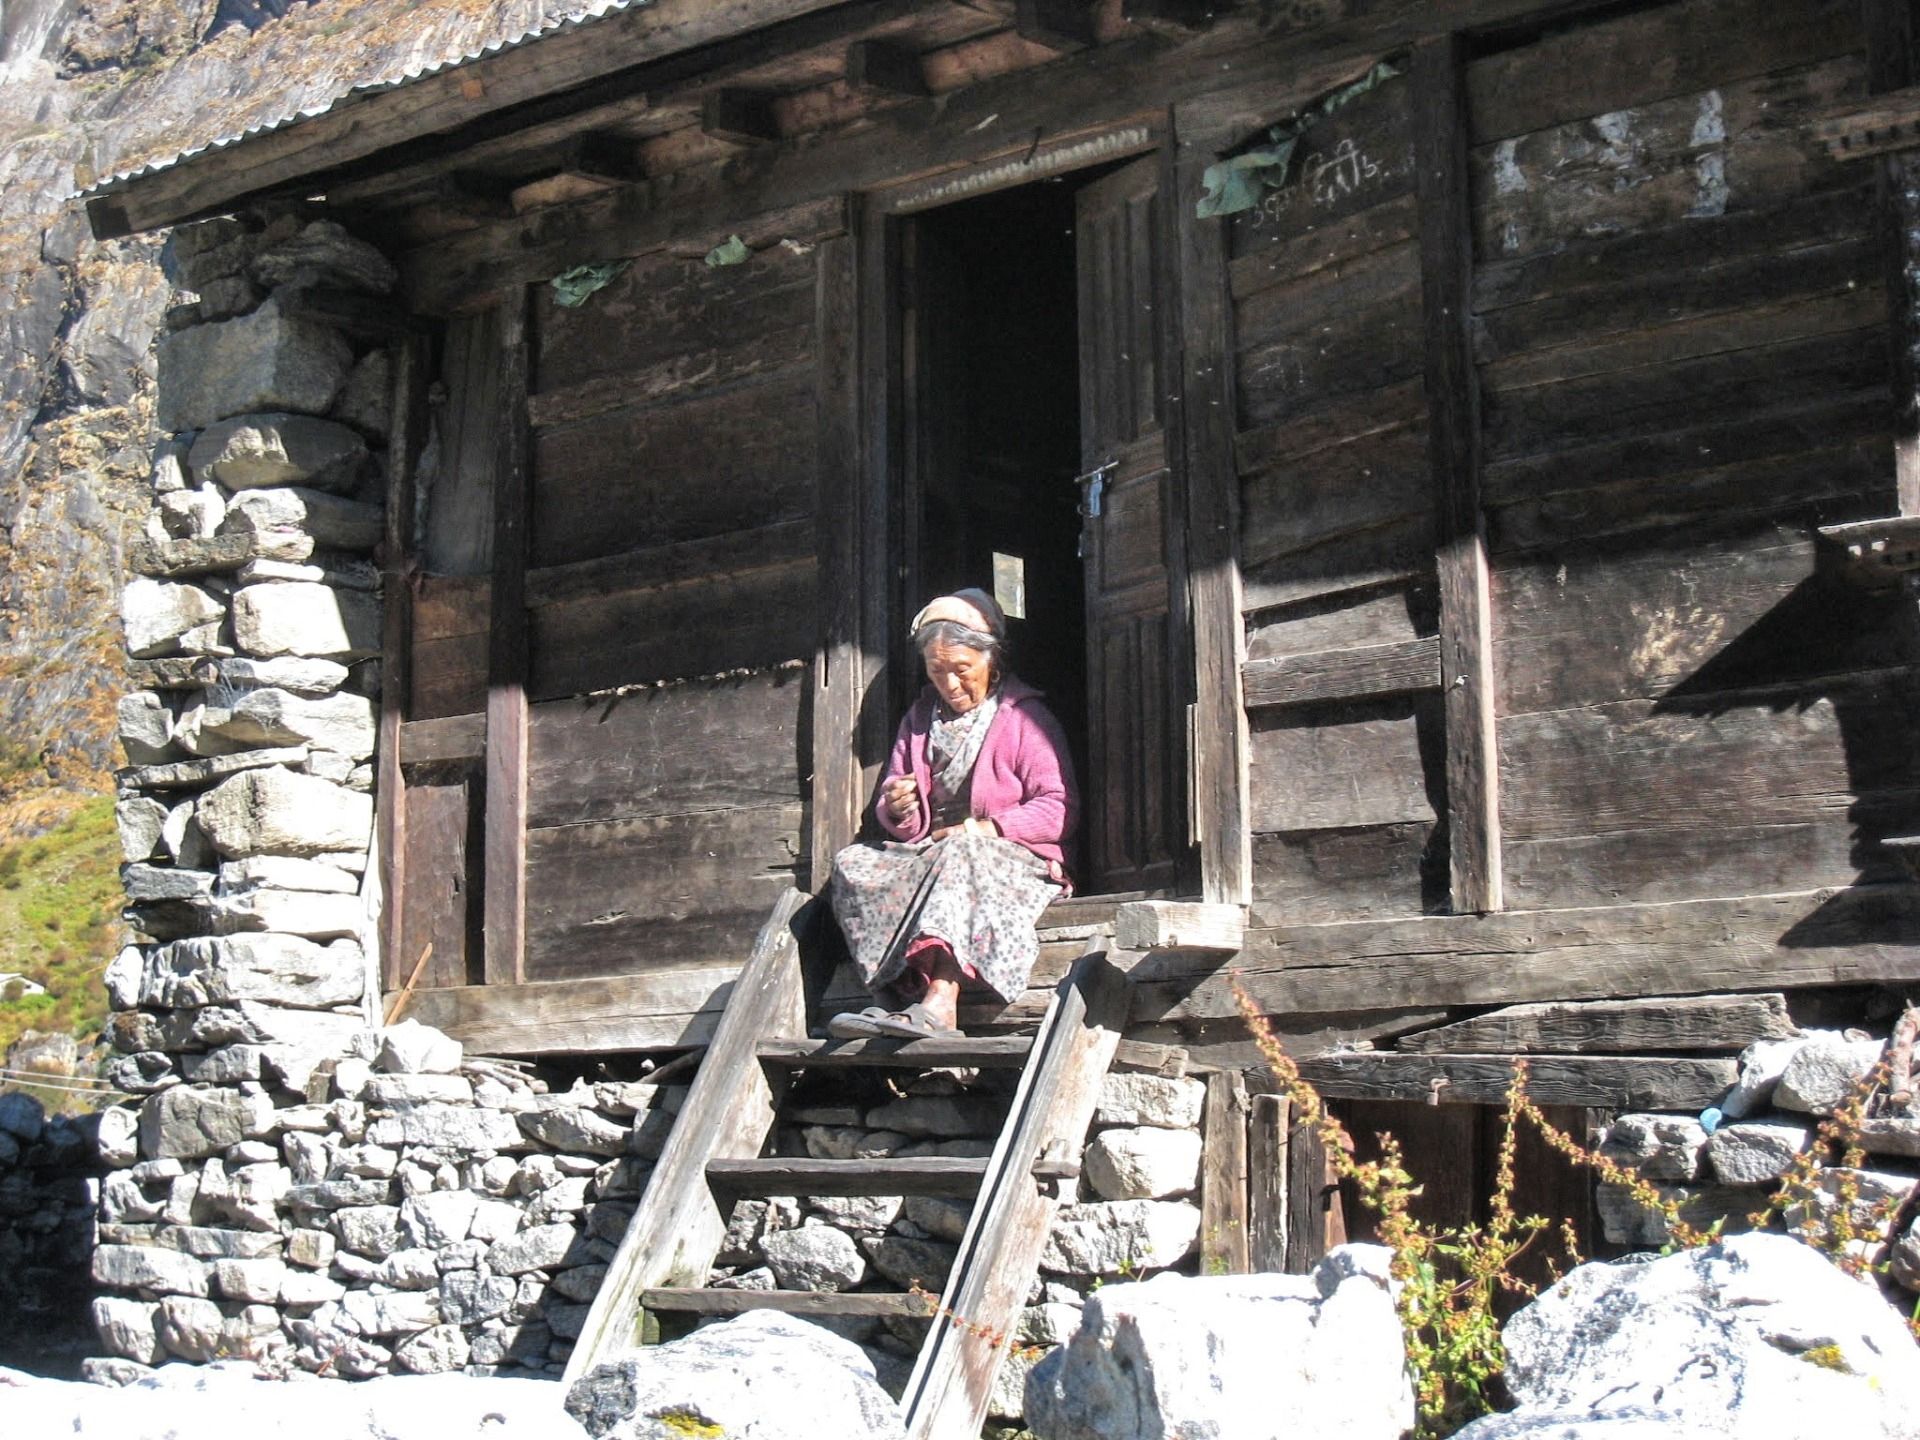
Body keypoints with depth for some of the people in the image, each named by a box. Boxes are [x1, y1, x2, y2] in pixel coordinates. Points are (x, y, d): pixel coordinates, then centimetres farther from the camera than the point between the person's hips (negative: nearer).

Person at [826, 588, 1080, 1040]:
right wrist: (896, 808, -5)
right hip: (930, 857, 5)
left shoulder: (1025, 718, 6)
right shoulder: (919, 720, 22)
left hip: (1014, 857, -5)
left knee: (961, 851, -40)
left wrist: (988, 828, -18)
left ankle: (938, 1003, -55)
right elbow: (896, 819, 21)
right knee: (852, 865, -23)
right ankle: (898, 998, -40)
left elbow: (1058, 808, -5)